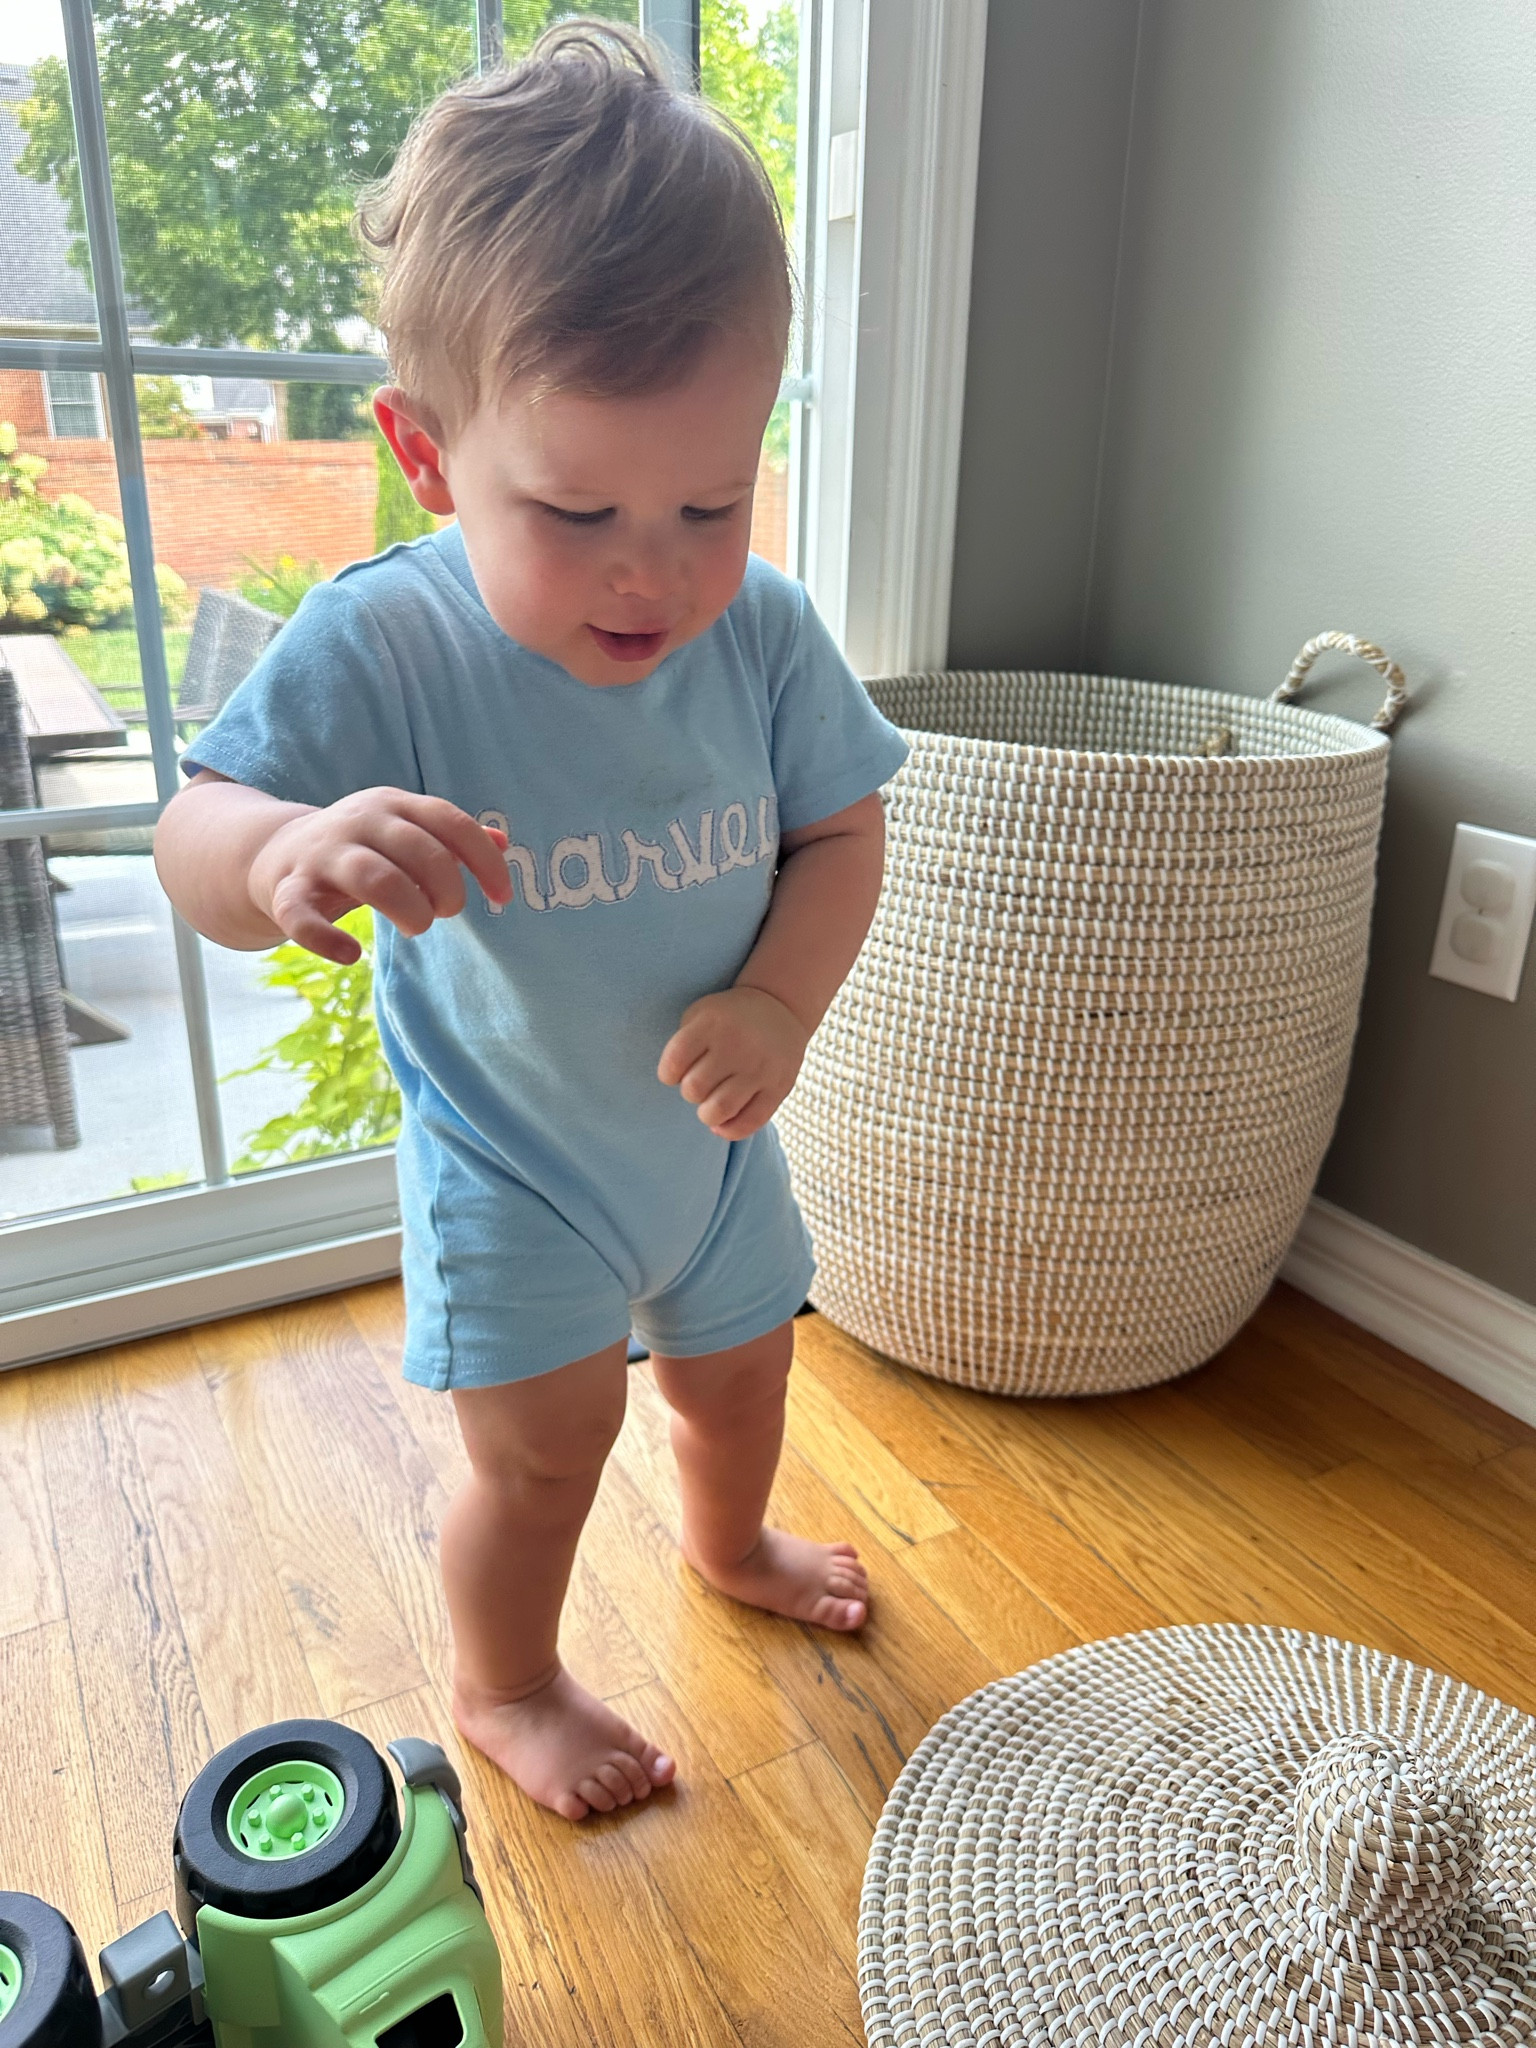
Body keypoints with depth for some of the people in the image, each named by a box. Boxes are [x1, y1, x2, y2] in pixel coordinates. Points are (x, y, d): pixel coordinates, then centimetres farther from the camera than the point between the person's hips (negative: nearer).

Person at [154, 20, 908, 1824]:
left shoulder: (762, 631, -15)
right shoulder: (382, 647, -25)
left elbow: (839, 830, -6)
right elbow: (193, 840, -28)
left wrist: (778, 1003, -23)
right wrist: (288, 852, -52)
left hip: (713, 1136, 5)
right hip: (507, 1162, -4)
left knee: (740, 1367, 25)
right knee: (543, 1444, 4)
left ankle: (728, 1541, 60)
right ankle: (502, 1687, 38)